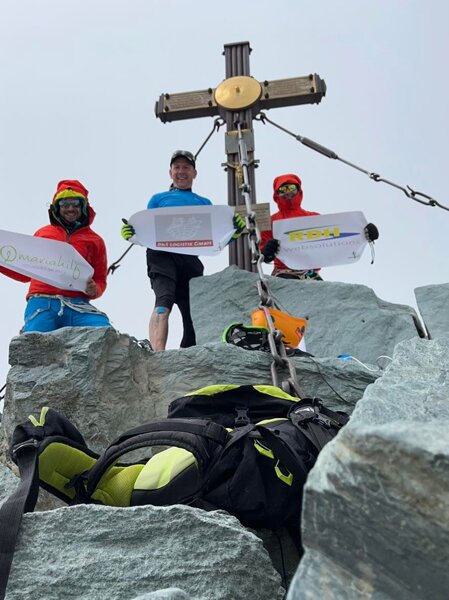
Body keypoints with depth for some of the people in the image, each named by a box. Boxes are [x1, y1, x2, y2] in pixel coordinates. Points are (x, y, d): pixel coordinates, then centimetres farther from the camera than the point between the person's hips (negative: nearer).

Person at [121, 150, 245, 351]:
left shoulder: (205, 203, 30)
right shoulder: (158, 199, 26)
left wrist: (234, 231, 0)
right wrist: (130, 232, -4)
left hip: (190, 258, 3)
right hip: (162, 253, -3)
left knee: (194, 318, -5)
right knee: (164, 300, -29)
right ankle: (157, 355, -43)